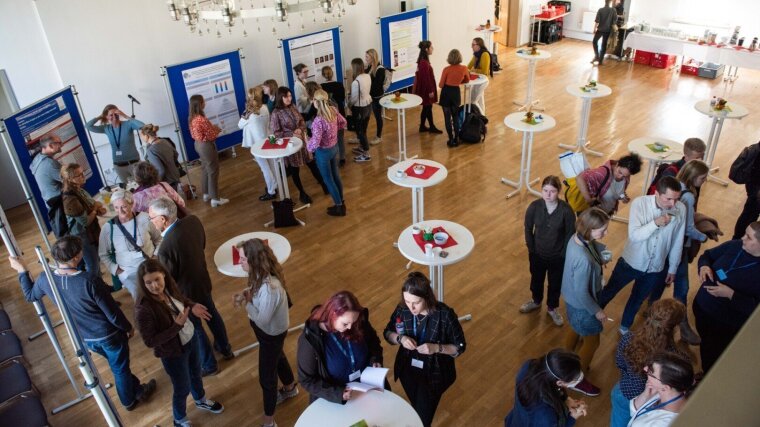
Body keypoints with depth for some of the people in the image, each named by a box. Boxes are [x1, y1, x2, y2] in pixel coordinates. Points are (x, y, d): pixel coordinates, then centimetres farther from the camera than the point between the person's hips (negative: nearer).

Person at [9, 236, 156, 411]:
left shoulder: (45, 280, -17)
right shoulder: (90, 281, -35)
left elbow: (30, 295, 10)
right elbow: (113, 314, -24)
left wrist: (22, 270, 17)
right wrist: (128, 328, -5)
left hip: (85, 338, 5)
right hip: (109, 335, -5)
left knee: (118, 365, 30)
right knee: (120, 369, 22)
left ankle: (135, 389, 51)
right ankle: (130, 400, 46)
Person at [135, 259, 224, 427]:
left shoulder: (168, 287, -17)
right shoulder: (144, 309, -34)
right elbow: (150, 342, -27)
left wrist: (192, 306, -14)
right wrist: (177, 326, -34)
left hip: (191, 338, 6)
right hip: (173, 353, -6)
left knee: (196, 372, 31)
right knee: (183, 388, 17)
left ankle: (201, 400, 62)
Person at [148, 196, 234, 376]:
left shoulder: (166, 247, -38)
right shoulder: (193, 220, -18)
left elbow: (168, 279, -21)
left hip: (186, 291, -6)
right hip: (203, 280, 7)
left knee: (194, 328, 18)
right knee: (212, 314, 29)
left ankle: (209, 365, 41)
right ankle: (225, 349, 52)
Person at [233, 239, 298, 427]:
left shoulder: (270, 288, -41)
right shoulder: (262, 274, -15)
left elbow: (262, 320, -31)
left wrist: (246, 303, -21)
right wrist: (248, 292, -12)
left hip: (271, 333, -9)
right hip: (269, 330, 9)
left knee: (266, 377, 10)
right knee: (277, 358, 33)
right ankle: (290, 388, 61)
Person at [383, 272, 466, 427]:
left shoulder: (445, 315, -25)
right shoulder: (402, 309, -16)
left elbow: (460, 347, -13)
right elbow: (387, 333, 1)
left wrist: (437, 348, -30)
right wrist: (400, 338, -21)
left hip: (434, 372, -3)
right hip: (408, 368, 3)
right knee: (416, 409, 18)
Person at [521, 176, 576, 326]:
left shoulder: (566, 210, -24)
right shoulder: (534, 207, -20)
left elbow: (570, 233, -11)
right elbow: (528, 228, -5)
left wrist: (564, 253, -8)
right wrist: (531, 248, -2)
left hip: (557, 256, -1)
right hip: (537, 253, 1)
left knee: (555, 283, 21)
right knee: (536, 279, 26)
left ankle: (552, 308, 48)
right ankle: (536, 301, 55)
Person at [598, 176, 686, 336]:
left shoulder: (681, 209, -16)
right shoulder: (640, 203, -24)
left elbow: (677, 242, -3)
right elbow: (634, 235, -28)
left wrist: (672, 268, 5)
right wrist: (655, 223, -43)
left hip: (656, 268, 2)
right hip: (631, 262, -2)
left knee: (637, 300, 24)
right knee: (608, 293, 17)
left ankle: (625, 327, 49)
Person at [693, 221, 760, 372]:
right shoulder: (735, 245, -9)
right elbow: (708, 255, 7)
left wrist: (731, 295, -33)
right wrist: (704, 266, -14)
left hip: (726, 325, -5)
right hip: (701, 308, 5)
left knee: (713, 359, 15)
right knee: (704, 347, 27)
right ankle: (704, 376, 52)